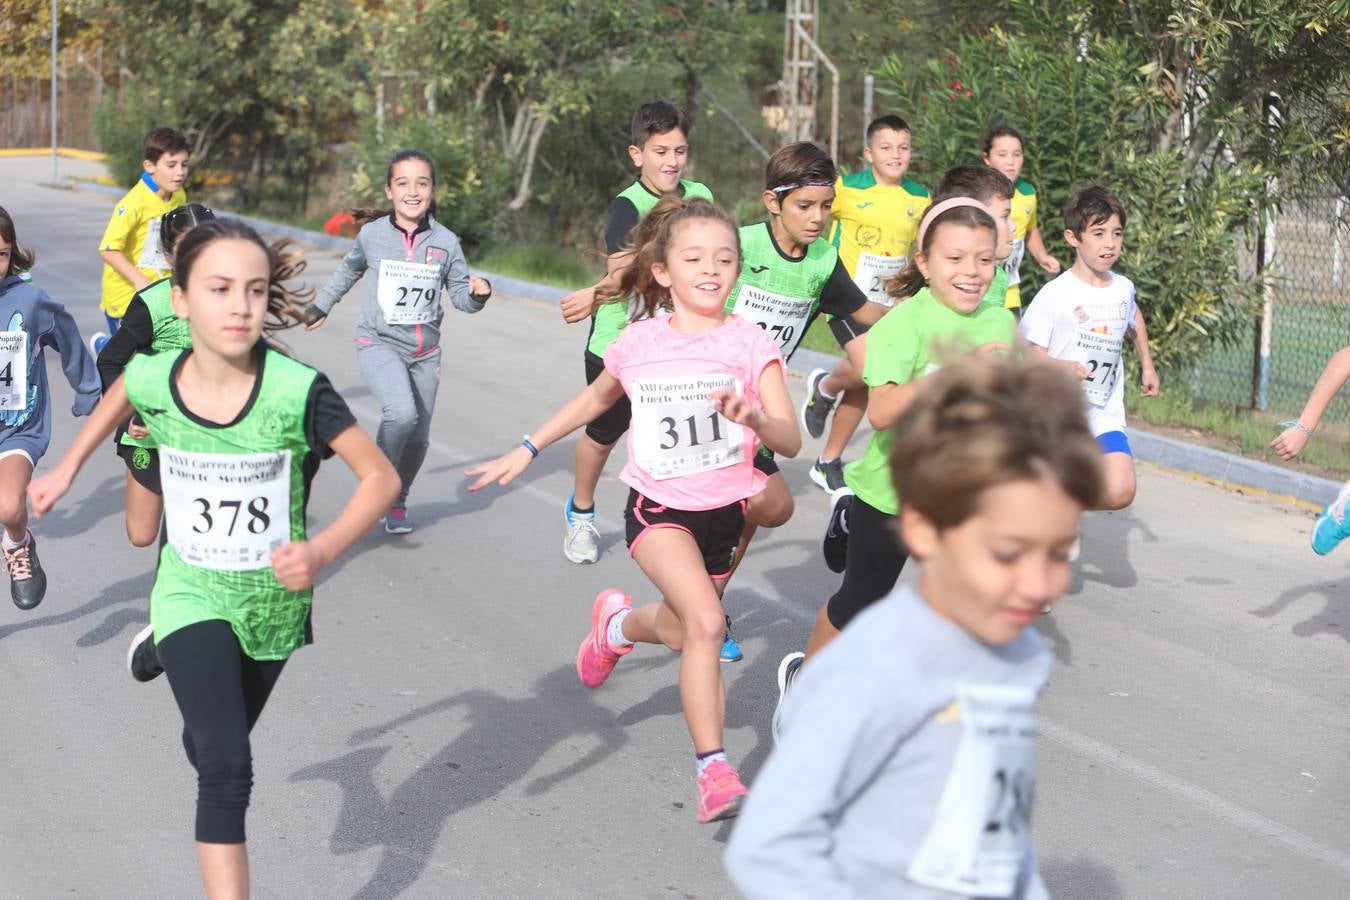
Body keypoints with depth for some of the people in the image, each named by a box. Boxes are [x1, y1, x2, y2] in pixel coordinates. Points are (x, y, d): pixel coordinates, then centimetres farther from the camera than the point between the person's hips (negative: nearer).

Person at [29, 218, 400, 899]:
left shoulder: (297, 391, -26)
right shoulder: (152, 380, -17)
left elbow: (380, 477, -18)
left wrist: (322, 550, -32)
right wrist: (67, 470, 16)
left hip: (274, 600, 1)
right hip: (192, 595, -1)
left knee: (213, 751, 24)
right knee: (227, 769, -17)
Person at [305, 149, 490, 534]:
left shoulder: (445, 241, -3)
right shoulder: (373, 234, -5)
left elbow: (461, 296, 5)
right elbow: (350, 269, 17)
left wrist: (477, 293, -18)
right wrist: (321, 306, 28)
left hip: (425, 351, 3)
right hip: (379, 343, -3)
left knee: (418, 436, 7)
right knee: (402, 413, -27)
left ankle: (397, 503, 31)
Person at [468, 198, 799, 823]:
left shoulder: (750, 344, -10)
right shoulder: (638, 344, -5)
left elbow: (791, 441, -17)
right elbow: (595, 400, 16)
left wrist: (754, 417, -39)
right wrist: (526, 451, 16)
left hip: (725, 509, 2)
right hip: (658, 507, -2)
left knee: (680, 633, 19)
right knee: (705, 623, -24)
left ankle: (618, 622, 56)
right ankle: (714, 772, -19)